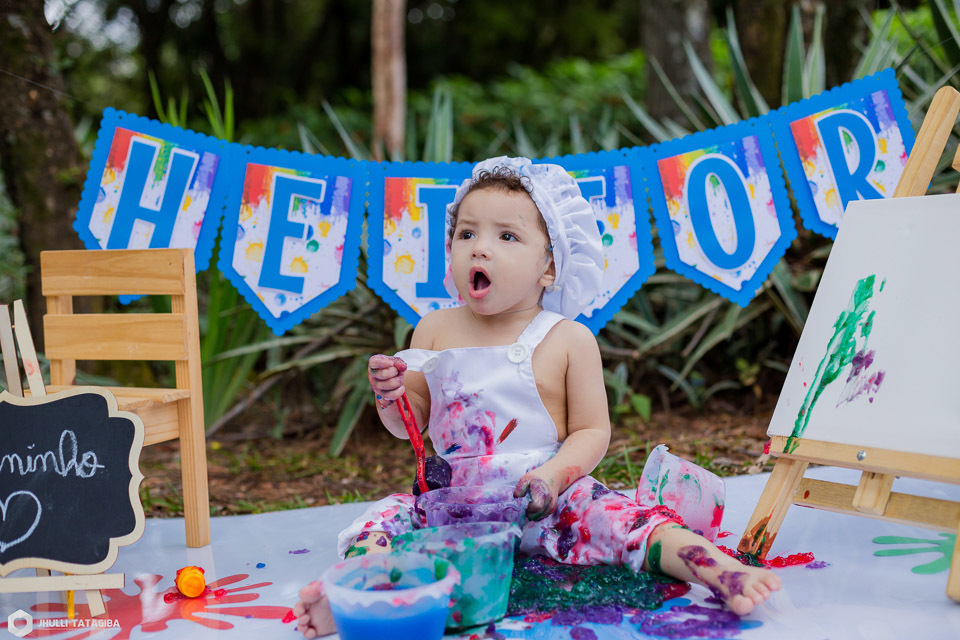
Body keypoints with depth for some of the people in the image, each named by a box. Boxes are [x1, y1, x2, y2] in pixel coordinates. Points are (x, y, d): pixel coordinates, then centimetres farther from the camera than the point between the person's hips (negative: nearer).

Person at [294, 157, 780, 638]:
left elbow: (593, 430, -2)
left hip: (541, 503, -2)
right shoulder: (434, 330, 5)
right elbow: (411, 422, 10)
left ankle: (719, 568, -34)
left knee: (621, 521, -27)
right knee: (383, 520, -21)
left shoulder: (569, 340, -3)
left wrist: (554, 474, -20)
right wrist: (392, 396, -13)